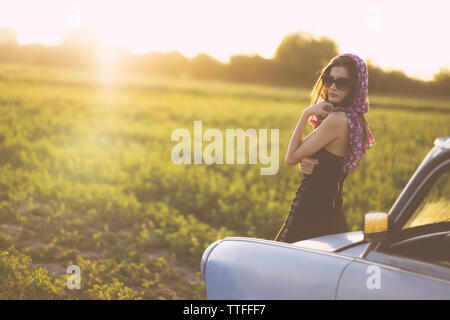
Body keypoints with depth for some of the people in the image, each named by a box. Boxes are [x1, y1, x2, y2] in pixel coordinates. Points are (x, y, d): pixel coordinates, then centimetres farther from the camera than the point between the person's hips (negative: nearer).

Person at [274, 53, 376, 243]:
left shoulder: (337, 119, -21)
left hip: (311, 212, -9)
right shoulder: (356, 119, 9)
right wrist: (305, 162, -5)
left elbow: (291, 157, -14)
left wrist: (306, 114, -10)